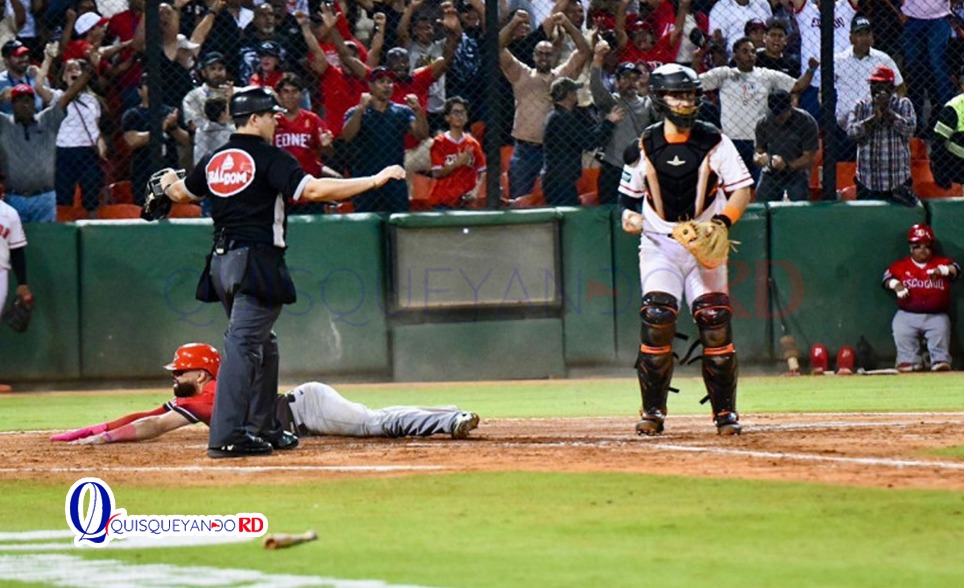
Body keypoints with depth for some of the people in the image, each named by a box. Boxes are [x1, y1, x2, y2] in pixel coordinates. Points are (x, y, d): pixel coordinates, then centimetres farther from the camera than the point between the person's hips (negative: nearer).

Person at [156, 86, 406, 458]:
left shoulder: (214, 161, 11)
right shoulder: (269, 158, -9)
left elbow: (181, 194, 27)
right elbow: (312, 190, -20)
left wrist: (167, 183, 53)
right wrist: (376, 180, -17)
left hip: (222, 262, 8)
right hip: (256, 263, -8)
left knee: (262, 343, 21)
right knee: (243, 344, -12)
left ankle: (263, 428, 26)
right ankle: (227, 437, -18)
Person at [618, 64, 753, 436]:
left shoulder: (713, 142, -1)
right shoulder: (645, 145, 3)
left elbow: (742, 190, -3)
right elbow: (630, 192, 14)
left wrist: (723, 221, -20)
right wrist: (628, 214, -8)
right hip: (659, 242, 0)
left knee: (715, 322, -9)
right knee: (656, 319, -14)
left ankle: (725, 411, 2)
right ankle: (653, 411, -4)